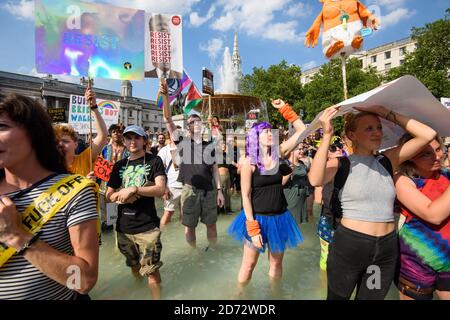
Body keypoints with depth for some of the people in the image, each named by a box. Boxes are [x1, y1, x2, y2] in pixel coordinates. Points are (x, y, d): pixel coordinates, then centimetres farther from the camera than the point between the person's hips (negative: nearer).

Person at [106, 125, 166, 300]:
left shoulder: (154, 161, -5)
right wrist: (121, 195, -12)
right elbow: (108, 196, 10)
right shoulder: (119, 165, 9)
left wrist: (133, 189, -23)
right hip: (123, 227, 5)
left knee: (151, 271, -2)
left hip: (147, 226, -5)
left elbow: (160, 189, -16)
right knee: (134, 266, 23)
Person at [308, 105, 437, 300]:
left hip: (387, 249, 4)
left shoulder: (387, 161, 4)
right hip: (348, 245, -4)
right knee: (337, 296, 17)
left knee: (372, 297, 23)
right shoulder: (341, 164, -9)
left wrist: (387, 114, -2)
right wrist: (327, 135, -29)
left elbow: (428, 134, 1)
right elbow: (315, 180, -30)